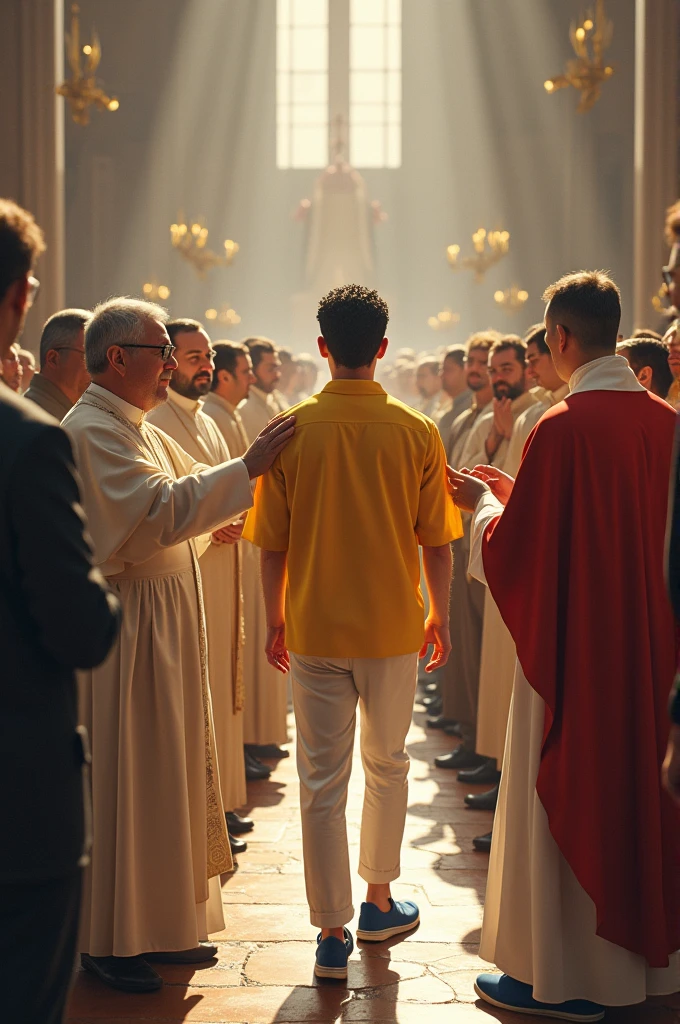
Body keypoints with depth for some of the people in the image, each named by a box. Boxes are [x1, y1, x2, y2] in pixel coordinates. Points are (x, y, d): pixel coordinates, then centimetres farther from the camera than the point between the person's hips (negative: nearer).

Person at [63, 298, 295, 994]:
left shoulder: (139, 431, 16)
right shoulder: (92, 431, -17)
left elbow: (186, 492, 19)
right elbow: (161, 510, -27)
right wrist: (246, 468, -24)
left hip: (164, 623, 10)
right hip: (121, 625, -10)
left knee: (165, 772, 15)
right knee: (121, 779, -1)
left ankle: (158, 924, 26)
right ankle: (108, 941, 11)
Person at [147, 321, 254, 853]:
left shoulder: (207, 423, 17)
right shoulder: (153, 422, -12)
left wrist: (237, 518, 4)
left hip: (220, 576, 10)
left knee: (222, 687, 14)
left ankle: (222, 803, 24)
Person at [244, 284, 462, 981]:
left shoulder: (292, 431, -6)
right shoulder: (416, 432, -6)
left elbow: (271, 544, -2)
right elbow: (436, 541, -1)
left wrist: (276, 620, 11)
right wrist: (440, 616, 13)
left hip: (315, 629, -1)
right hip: (393, 627, 1)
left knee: (322, 779, 6)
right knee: (386, 766, 20)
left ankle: (332, 933, 8)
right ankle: (378, 902, 31)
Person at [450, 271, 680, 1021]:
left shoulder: (561, 428, -20)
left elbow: (516, 551, -14)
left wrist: (485, 505, 6)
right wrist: (517, 491, 18)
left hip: (574, 646, -7)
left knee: (563, 798, 5)